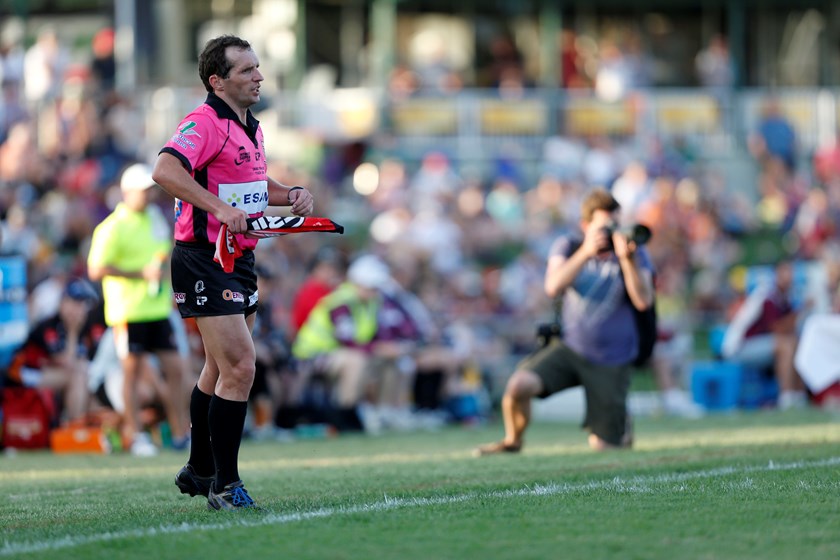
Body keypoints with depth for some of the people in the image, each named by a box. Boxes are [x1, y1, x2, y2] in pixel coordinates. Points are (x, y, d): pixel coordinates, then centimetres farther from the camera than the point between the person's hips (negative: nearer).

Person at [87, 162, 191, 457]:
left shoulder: (155, 217, 13)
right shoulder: (113, 227, -11)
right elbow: (96, 270, -18)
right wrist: (141, 273, -20)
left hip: (158, 309, 7)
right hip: (129, 312, -7)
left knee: (176, 369, 3)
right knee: (132, 373, 0)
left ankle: (181, 435, 9)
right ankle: (134, 436, 8)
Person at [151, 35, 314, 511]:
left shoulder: (251, 128, 14)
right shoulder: (205, 123, -16)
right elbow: (165, 170, -31)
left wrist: (291, 194, 11)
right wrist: (218, 207, -37)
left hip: (240, 259, 10)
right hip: (204, 261, -10)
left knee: (221, 369, 20)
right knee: (240, 368, -15)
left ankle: (199, 471, 34)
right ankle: (224, 484, -9)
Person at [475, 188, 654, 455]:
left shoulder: (633, 252, -6)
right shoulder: (568, 246, -2)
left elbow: (643, 301, -18)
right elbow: (553, 287, -20)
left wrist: (628, 259, -31)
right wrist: (586, 252, -30)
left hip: (611, 364, -1)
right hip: (569, 349, 1)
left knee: (602, 447, -1)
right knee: (517, 386, -25)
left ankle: (622, 424, 36)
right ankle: (512, 441, 6)